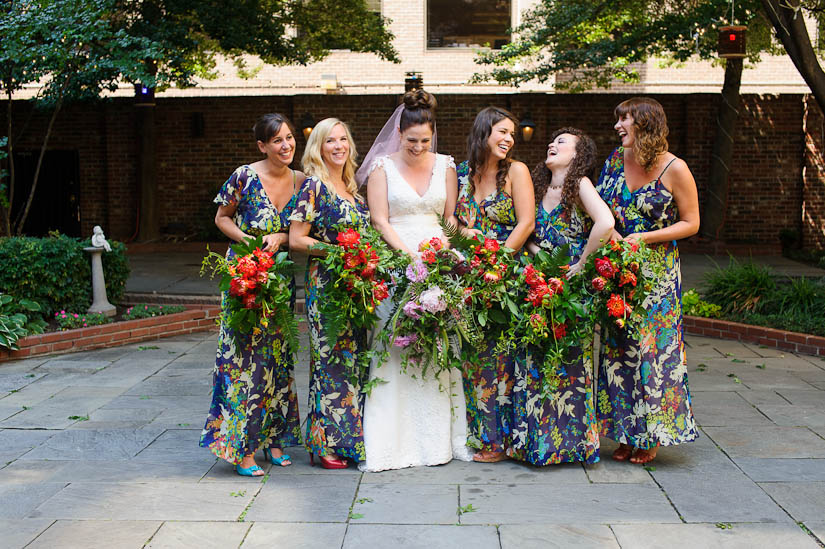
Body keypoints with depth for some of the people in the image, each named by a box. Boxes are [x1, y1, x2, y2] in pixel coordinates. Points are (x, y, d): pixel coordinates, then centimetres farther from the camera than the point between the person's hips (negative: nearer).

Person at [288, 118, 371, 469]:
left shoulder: (351, 188, 15)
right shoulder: (314, 185, -7)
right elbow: (296, 239, -11)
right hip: (325, 281, -8)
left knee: (352, 357, 9)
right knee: (331, 358, -6)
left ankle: (348, 438, 18)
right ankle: (326, 443, 4)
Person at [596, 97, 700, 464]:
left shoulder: (675, 169, -9)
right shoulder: (616, 159, 5)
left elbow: (691, 223, -6)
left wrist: (642, 238, -15)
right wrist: (612, 233, -6)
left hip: (657, 268, -5)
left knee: (653, 348, -2)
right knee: (618, 347, 5)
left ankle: (651, 437, 11)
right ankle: (627, 433, 17)